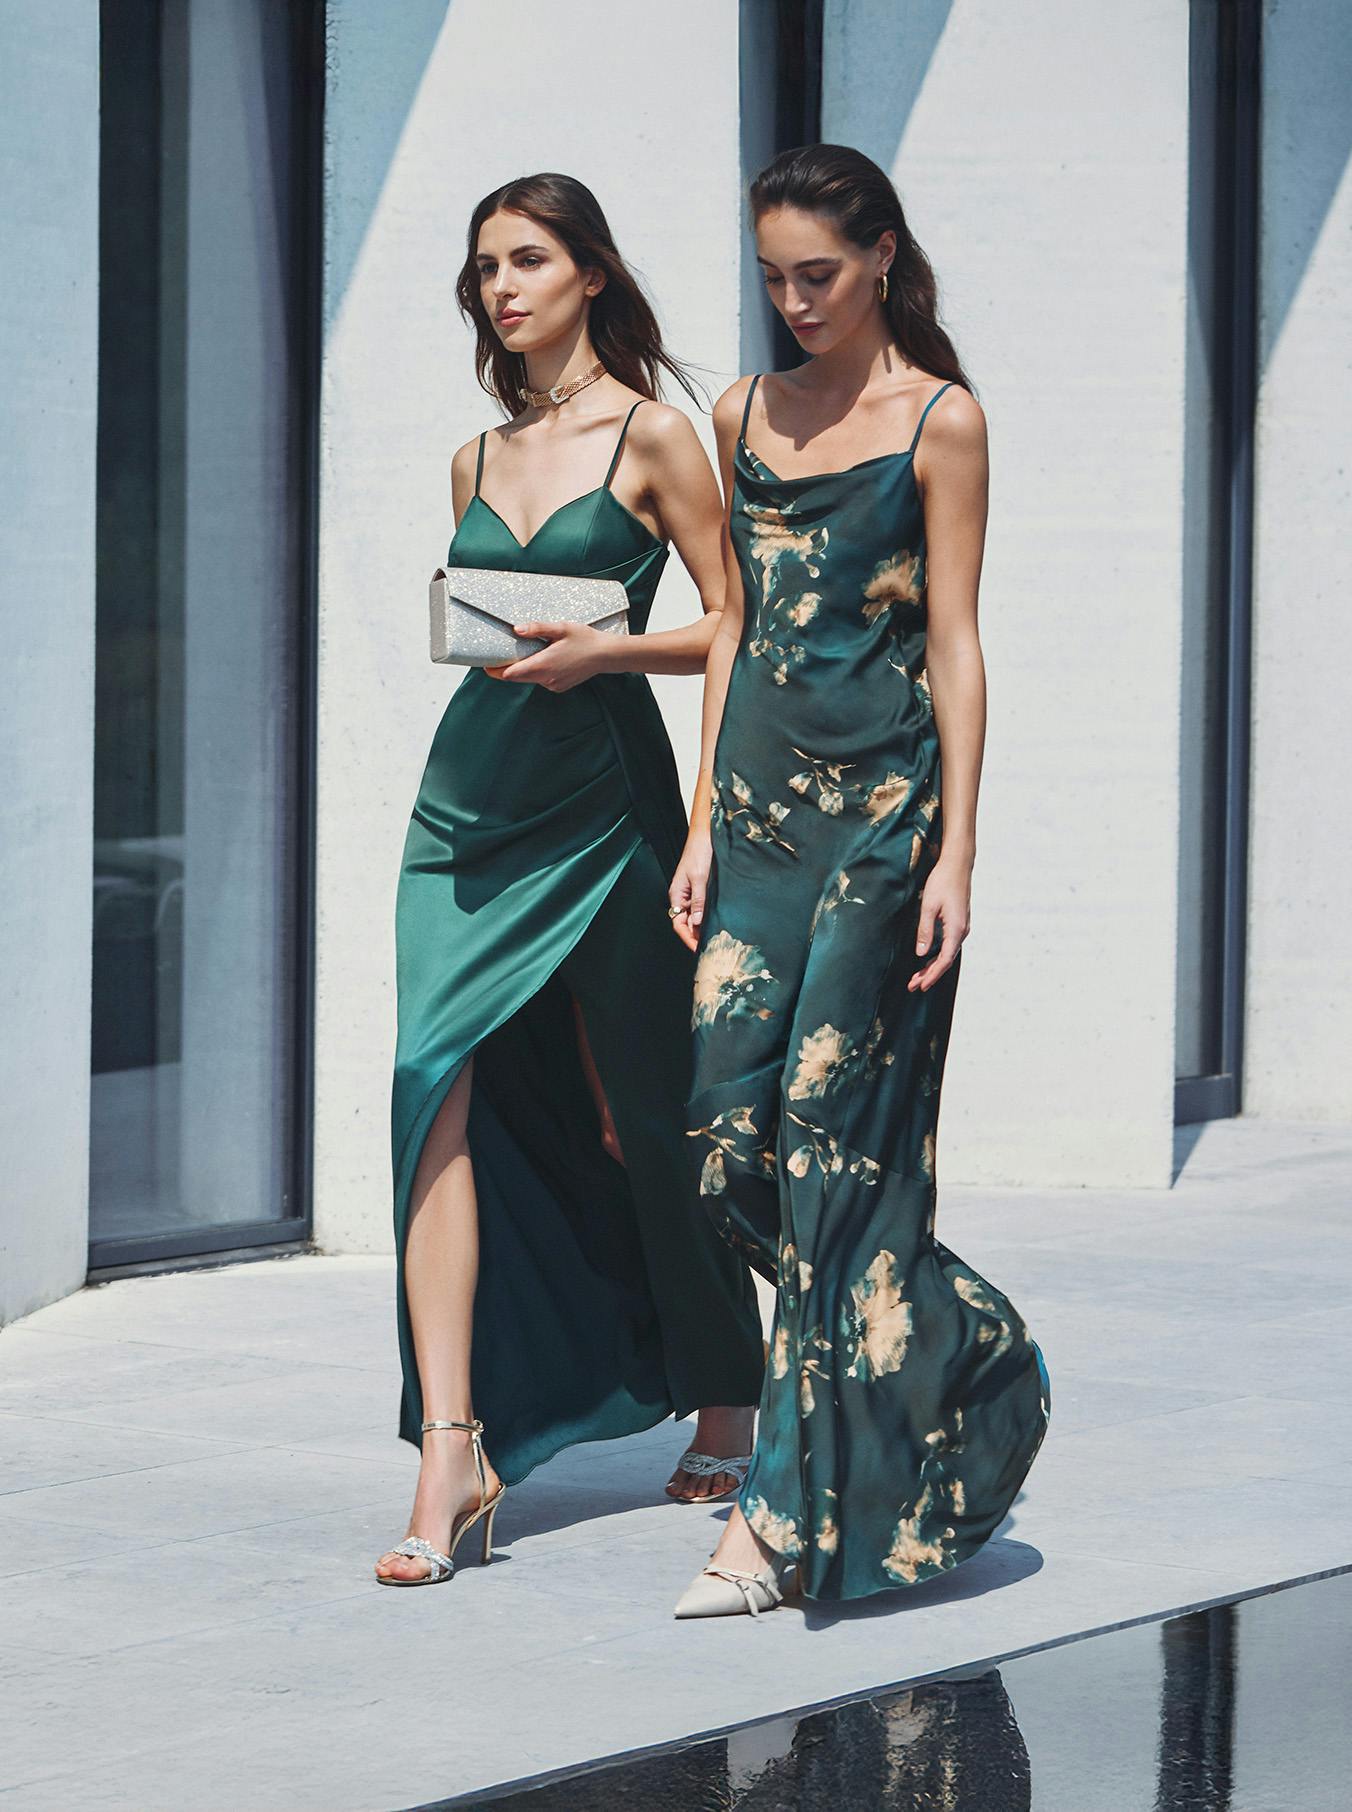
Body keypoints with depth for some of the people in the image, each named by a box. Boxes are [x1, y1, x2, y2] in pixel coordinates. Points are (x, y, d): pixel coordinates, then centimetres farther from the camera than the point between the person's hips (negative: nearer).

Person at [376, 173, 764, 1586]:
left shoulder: (651, 437, -2)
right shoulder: (475, 461, 14)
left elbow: (734, 626, -4)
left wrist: (604, 649, -16)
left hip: (604, 800, -4)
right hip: (470, 792, 4)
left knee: (645, 1116, 6)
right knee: (437, 1085, -14)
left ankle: (722, 1416, 28)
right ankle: (452, 1446, -18)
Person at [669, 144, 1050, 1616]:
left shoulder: (939, 421, -3)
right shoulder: (747, 416, 13)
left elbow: (953, 644, -6)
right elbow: (735, 622, 15)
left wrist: (957, 849, -11)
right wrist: (705, 820, 9)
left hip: (881, 804, -6)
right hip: (763, 798, 6)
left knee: (830, 1133, -8)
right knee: (731, 1128, -1)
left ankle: (789, 1511, -5)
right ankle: (972, 1356, 20)